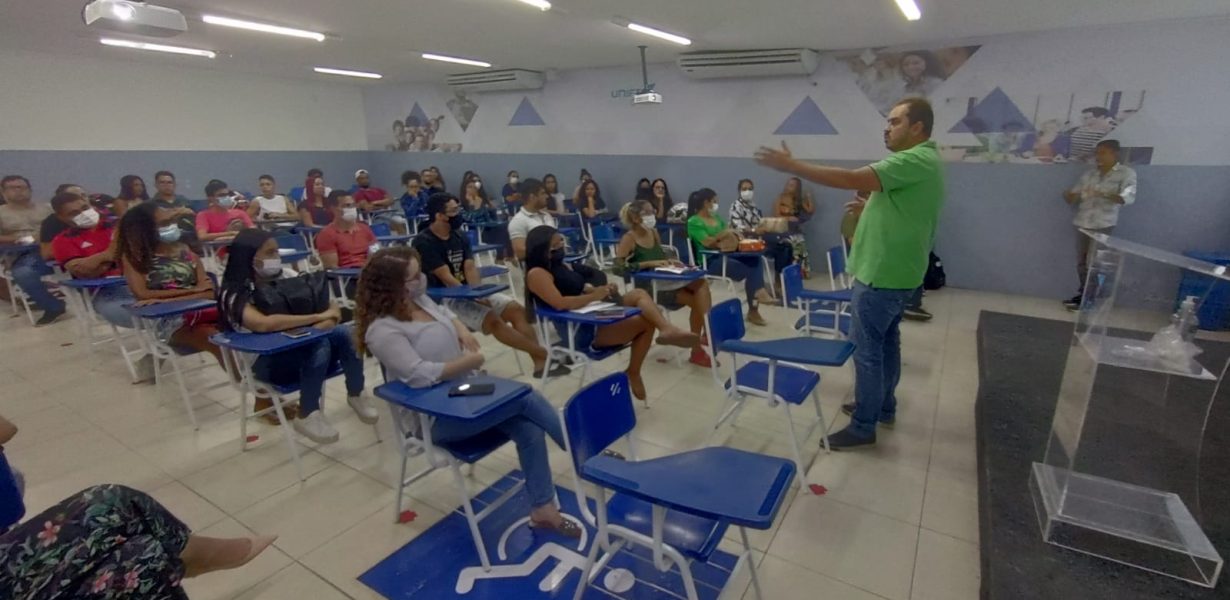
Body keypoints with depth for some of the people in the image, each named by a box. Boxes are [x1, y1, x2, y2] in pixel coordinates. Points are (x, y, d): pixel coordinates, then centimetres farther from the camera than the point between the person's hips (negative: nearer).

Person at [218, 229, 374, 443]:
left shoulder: (286, 276, 5)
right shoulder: (234, 294, -10)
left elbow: (330, 307, 2)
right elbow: (264, 324, -31)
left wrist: (329, 319, -22)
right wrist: (318, 317, -28)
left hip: (304, 349, 5)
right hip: (267, 361, -4)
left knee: (344, 332, -25)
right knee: (319, 343, -33)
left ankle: (356, 395, -8)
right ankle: (307, 416, -19)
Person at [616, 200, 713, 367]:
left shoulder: (654, 232, 12)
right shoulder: (629, 238, -10)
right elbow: (618, 264, -22)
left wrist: (670, 261, 2)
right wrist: (651, 263, -24)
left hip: (667, 279, 7)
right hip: (649, 286, -7)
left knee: (701, 283, -18)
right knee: (697, 300, -19)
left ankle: (707, 332, -16)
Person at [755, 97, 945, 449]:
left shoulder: (915, 161, -20)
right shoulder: (921, 161, 14)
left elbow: (850, 179, -30)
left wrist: (791, 166, -29)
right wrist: (871, 207, 8)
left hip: (882, 274, -11)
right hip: (896, 271, 11)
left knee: (867, 348, -3)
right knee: (886, 341, 20)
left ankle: (863, 427, 9)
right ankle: (883, 407, 35)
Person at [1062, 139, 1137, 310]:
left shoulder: (1126, 173, -2)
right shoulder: (1089, 174, 10)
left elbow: (1128, 198, -16)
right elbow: (1073, 197, 12)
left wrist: (1102, 194, -31)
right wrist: (1069, 195, -13)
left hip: (1103, 225, -4)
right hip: (1082, 224, 4)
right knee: (1081, 263, 8)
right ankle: (1084, 294, 20)